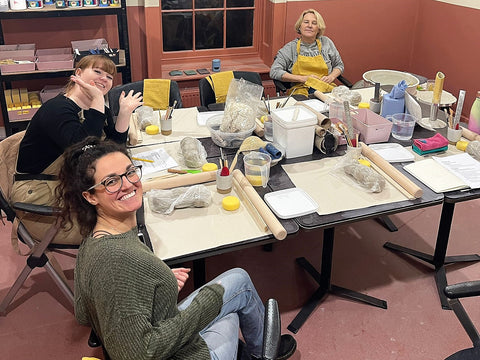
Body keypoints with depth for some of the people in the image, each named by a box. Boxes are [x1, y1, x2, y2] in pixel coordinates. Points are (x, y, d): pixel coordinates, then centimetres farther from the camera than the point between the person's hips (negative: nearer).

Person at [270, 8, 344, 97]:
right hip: (301, 90, -2)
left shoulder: (326, 43, 13)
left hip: (327, 89, 2)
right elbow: (274, 72, -2)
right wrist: (303, 78, -9)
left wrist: (331, 77, 1)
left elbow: (339, 65, 25)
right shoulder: (290, 47, 6)